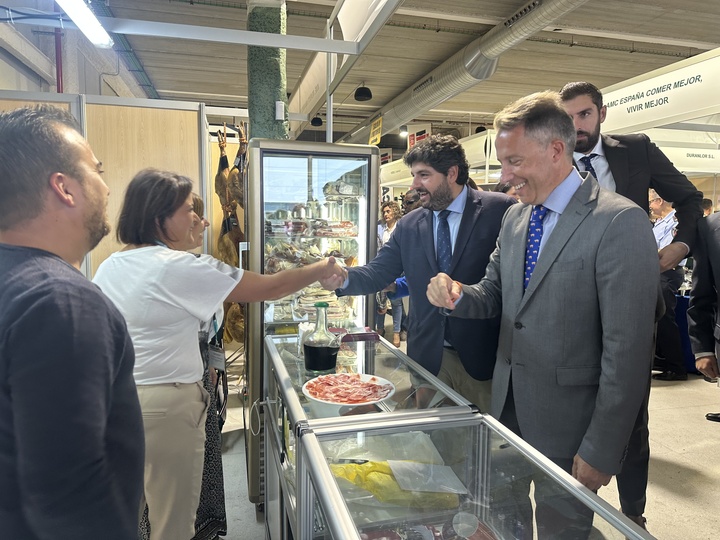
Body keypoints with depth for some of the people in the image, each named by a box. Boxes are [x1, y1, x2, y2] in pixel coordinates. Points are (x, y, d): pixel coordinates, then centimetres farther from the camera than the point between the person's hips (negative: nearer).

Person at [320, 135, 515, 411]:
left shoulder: (499, 210, -7)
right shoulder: (408, 226, 6)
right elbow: (378, 272, 3)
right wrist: (344, 278, -17)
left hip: (483, 356, -3)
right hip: (429, 358, 4)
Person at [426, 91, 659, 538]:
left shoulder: (620, 221, -19)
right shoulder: (515, 217, 4)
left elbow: (628, 350, -20)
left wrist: (601, 451, -17)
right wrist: (457, 295, -12)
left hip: (567, 419, -6)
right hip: (509, 406, 6)